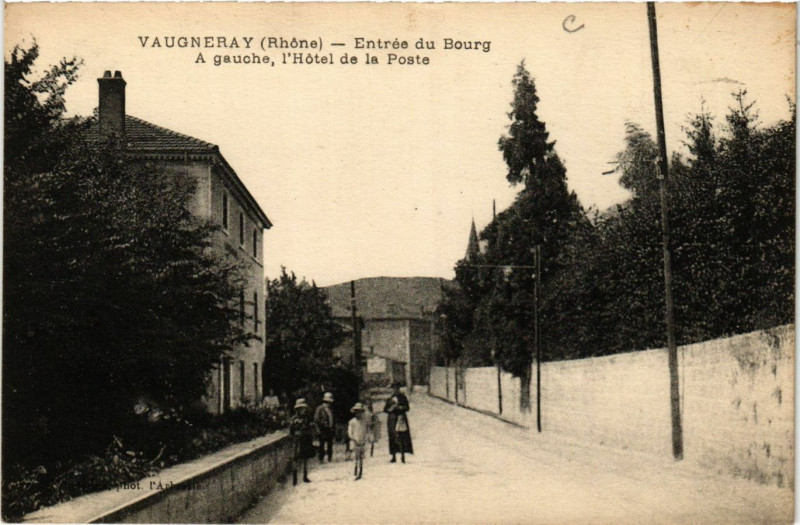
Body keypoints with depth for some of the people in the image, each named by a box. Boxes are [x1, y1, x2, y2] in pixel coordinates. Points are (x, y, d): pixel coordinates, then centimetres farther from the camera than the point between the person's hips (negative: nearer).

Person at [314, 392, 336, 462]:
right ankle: (321, 459, 2)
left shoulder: (330, 409, 16)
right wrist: (318, 430, -12)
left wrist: (334, 429, 12)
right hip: (323, 430, -6)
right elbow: (316, 420, -6)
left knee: (330, 445, 6)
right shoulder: (319, 409, -3)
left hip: (330, 430, 6)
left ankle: (330, 459, 13)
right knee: (322, 445, -3)